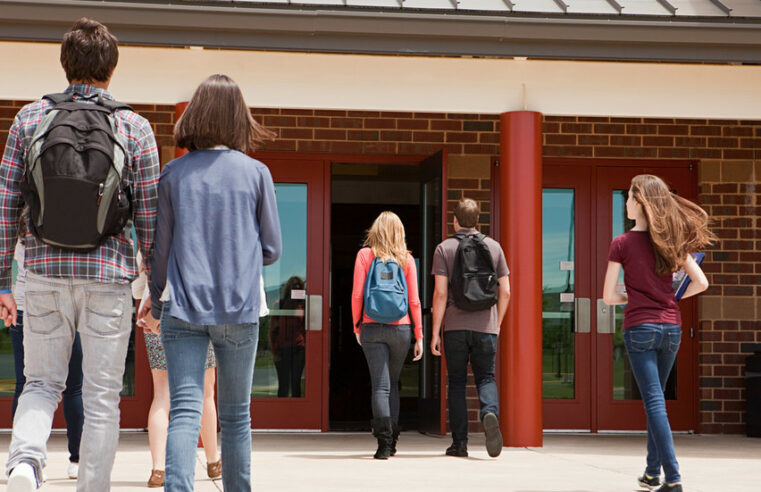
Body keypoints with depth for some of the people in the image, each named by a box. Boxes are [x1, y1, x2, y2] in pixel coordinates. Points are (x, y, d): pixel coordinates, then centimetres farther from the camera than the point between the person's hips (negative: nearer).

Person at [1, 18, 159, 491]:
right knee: (102, 398, 8)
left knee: (42, 383, 15)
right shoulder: (135, 128, -1)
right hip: (108, 274, -1)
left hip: (44, 273, 2)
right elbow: (149, 217, 0)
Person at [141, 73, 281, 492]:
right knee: (236, 415, 12)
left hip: (183, 309, 0)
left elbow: (159, 248, 5)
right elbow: (271, 249, 4)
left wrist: (156, 299, 20)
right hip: (239, 309, 0)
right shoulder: (256, 173, 0)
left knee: (184, 411, -5)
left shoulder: (173, 174, 2)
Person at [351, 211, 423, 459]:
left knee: (380, 385, -3)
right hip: (400, 327, 2)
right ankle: (392, 441, 18)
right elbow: (414, 300, 2)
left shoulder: (365, 255, -1)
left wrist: (357, 327, 7)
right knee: (393, 383, 17)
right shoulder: (406, 259, 2)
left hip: (372, 327, -2)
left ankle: (384, 440, -16)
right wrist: (419, 336, 7)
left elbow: (357, 294, -4)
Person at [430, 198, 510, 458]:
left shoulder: (444, 249, -1)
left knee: (456, 382, 8)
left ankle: (459, 442, 5)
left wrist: (435, 332, -4)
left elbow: (440, 293, -7)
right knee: (486, 378, 9)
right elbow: (505, 292, 6)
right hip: (486, 325, 1)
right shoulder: (493, 247, 7)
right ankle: (490, 413, -23)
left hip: (455, 326, -1)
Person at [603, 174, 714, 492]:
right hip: (671, 327, 5)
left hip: (640, 328, -5)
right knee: (655, 400, 19)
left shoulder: (622, 244, -7)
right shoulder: (672, 240, 4)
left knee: (654, 403, -5)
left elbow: (608, 296, -8)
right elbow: (701, 283, 1)